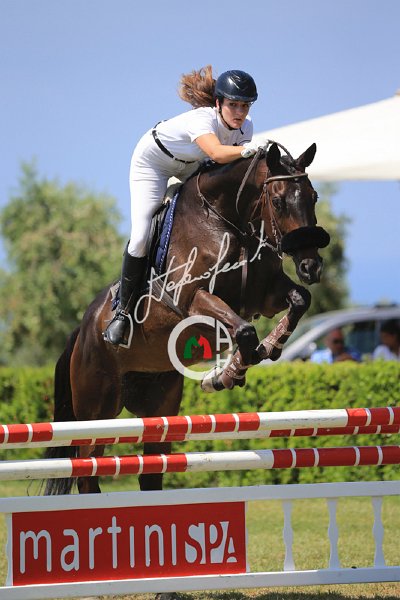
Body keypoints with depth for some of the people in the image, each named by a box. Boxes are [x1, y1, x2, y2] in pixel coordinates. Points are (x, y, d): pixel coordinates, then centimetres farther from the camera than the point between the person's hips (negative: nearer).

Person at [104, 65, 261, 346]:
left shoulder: (245, 127, -21)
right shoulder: (201, 119, -42)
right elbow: (218, 153, -60)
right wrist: (246, 150, -76)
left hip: (191, 165, 7)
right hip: (152, 162, -7)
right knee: (140, 237, -15)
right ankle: (124, 310, -3)